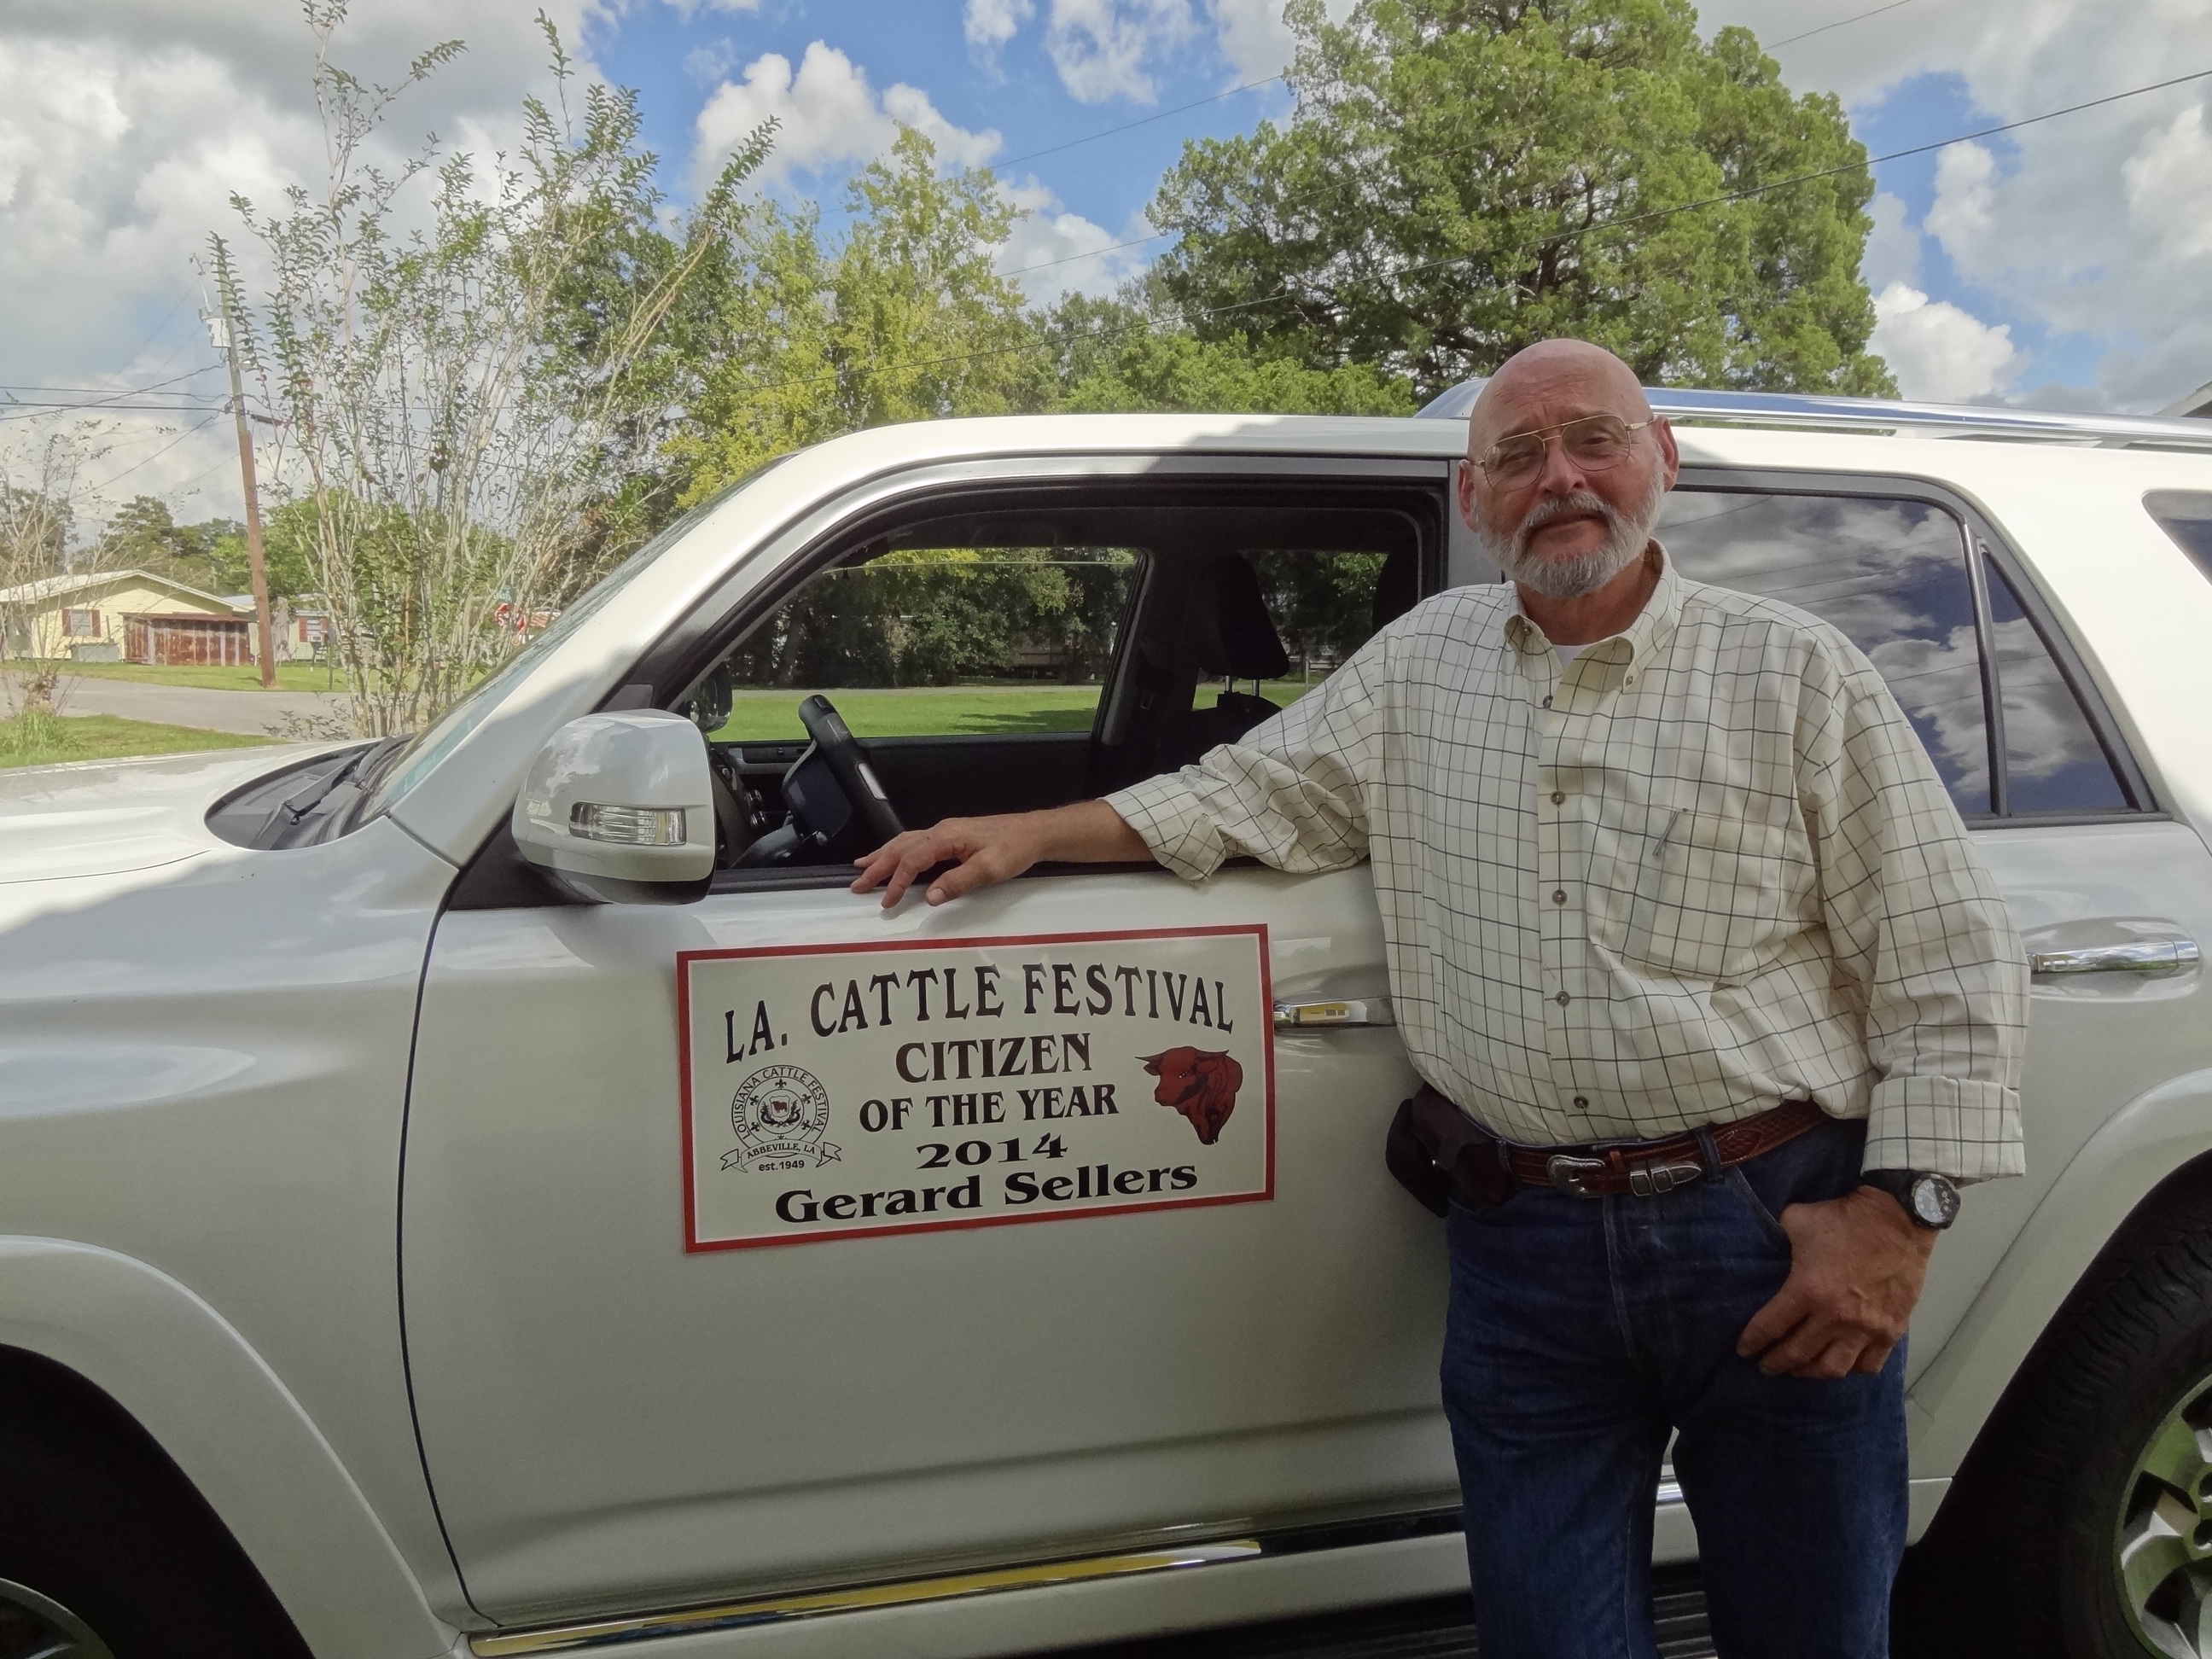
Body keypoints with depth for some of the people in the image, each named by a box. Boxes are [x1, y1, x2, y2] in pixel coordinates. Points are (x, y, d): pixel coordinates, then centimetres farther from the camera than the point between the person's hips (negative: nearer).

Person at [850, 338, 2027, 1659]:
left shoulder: (1797, 674, 0)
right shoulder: (1420, 665, 10)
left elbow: (1952, 967, 0)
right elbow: (1251, 792, 15)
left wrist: (1898, 1213, -8)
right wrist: (1028, 836, 4)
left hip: (1777, 1228, -1)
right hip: (1523, 1246, 2)